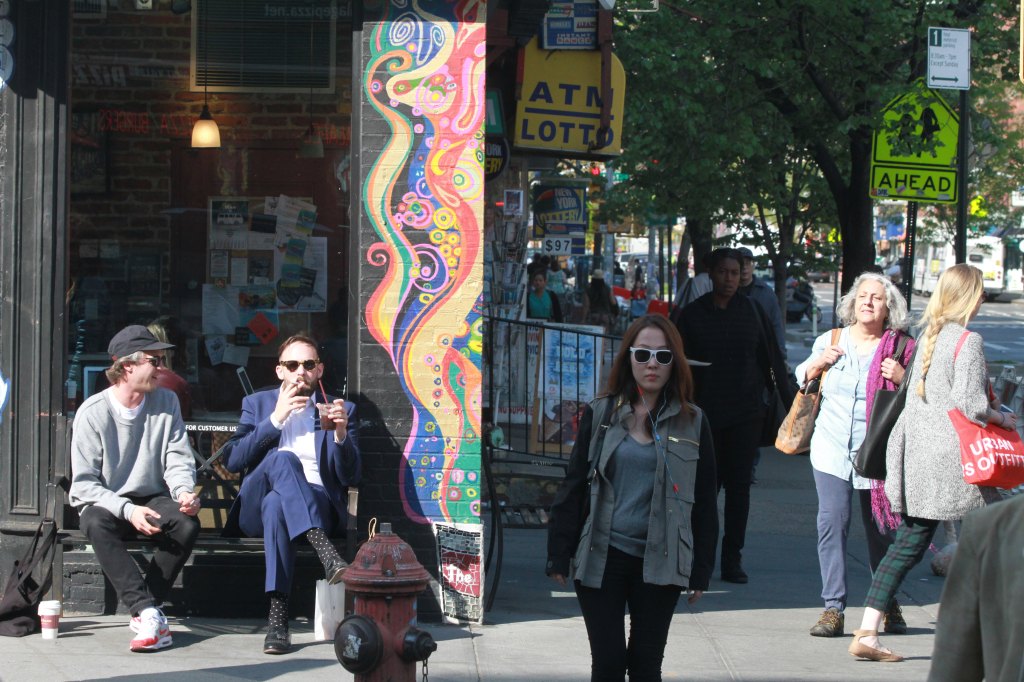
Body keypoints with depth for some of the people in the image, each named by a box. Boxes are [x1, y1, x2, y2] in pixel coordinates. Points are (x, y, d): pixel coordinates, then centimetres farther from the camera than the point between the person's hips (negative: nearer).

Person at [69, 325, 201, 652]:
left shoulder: (166, 402, 2)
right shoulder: (93, 412, -10)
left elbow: (178, 461, -1)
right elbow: (84, 483, -13)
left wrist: (184, 492, -24)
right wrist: (128, 510, -28)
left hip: (152, 500, 3)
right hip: (105, 503, -3)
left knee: (187, 523, -29)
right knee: (97, 524, -37)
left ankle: (143, 612, -22)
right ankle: (148, 611, -39)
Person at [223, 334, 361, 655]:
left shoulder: (341, 410, 16)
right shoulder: (257, 404, 18)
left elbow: (351, 477, 6)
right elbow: (231, 460, 2)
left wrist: (341, 433, -13)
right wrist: (275, 419, -7)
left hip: (318, 505, -1)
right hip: (255, 507, 1)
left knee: (276, 505, -39)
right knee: (283, 458, -36)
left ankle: (278, 615, -50)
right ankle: (328, 556, -54)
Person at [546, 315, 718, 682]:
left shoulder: (691, 423, 4)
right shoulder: (600, 414, 4)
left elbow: (704, 503, 7)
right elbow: (573, 488, 6)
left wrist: (700, 571, 4)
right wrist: (559, 555, 2)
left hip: (659, 562, 0)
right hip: (602, 558, 0)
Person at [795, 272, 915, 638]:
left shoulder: (901, 348, 2)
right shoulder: (830, 341, 9)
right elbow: (802, 381, 22)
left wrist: (902, 378, -14)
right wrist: (818, 364, 2)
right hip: (832, 450, 1)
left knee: (881, 530, 7)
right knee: (832, 523, -10)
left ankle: (889, 605, 24)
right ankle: (833, 608, -8)